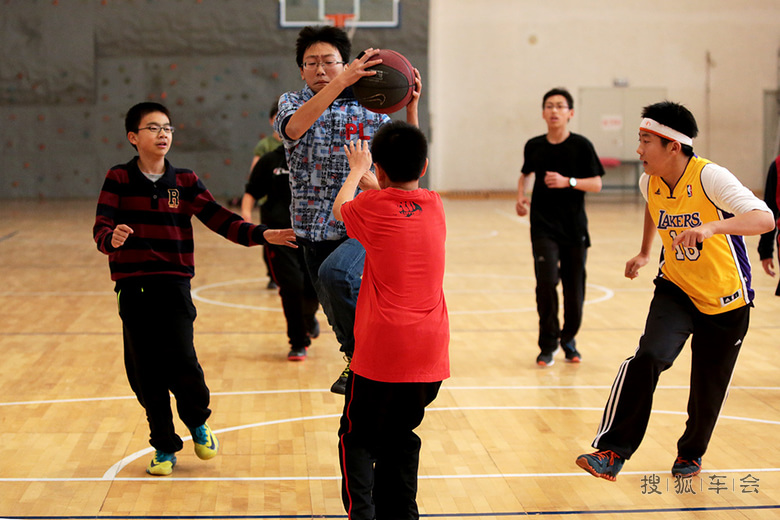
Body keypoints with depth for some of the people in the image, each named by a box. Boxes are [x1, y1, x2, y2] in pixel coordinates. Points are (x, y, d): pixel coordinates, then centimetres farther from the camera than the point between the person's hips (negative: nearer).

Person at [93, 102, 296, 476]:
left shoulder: (184, 182, 5)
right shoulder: (119, 178, 0)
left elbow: (219, 219, 1)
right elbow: (101, 227, -9)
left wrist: (262, 235, -12)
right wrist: (111, 239, -33)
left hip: (174, 284, 0)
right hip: (133, 286, 0)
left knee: (181, 362, -10)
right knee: (146, 371, 4)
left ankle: (198, 423, 21)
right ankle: (164, 447, 21)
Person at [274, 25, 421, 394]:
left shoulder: (367, 108, 5)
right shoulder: (292, 102, 5)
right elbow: (294, 128, -22)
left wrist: (411, 106, -11)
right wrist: (342, 83, -31)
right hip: (316, 232, 3)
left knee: (336, 273, -34)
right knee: (341, 319, 14)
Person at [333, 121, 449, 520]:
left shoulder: (372, 207, -9)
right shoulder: (434, 204, 3)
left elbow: (339, 209, 15)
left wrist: (357, 170, 31)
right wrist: (370, 181, 41)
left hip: (381, 352, -4)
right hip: (430, 352, 4)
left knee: (358, 438, 9)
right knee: (401, 438, 18)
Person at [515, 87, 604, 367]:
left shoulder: (581, 145, -4)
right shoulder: (534, 146, 3)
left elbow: (596, 184, -5)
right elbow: (525, 174, 22)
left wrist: (567, 181, -19)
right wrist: (521, 197, 5)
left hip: (574, 228, 0)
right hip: (543, 226, 0)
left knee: (574, 287, 5)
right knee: (546, 283, -14)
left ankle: (569, 339, 29)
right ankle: (548, 344, 0)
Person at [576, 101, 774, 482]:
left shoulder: (711, 178, -25)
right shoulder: (650, 182, -7)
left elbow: (764, 219, -39)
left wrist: (710, 227, -54)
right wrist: (645, 252, 25)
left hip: (726, 300, -3)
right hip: (676, 289, 3)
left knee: (709, 388, 7)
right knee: (648, 357, -23)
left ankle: (691, 453, 37)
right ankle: (612, 452, -19)